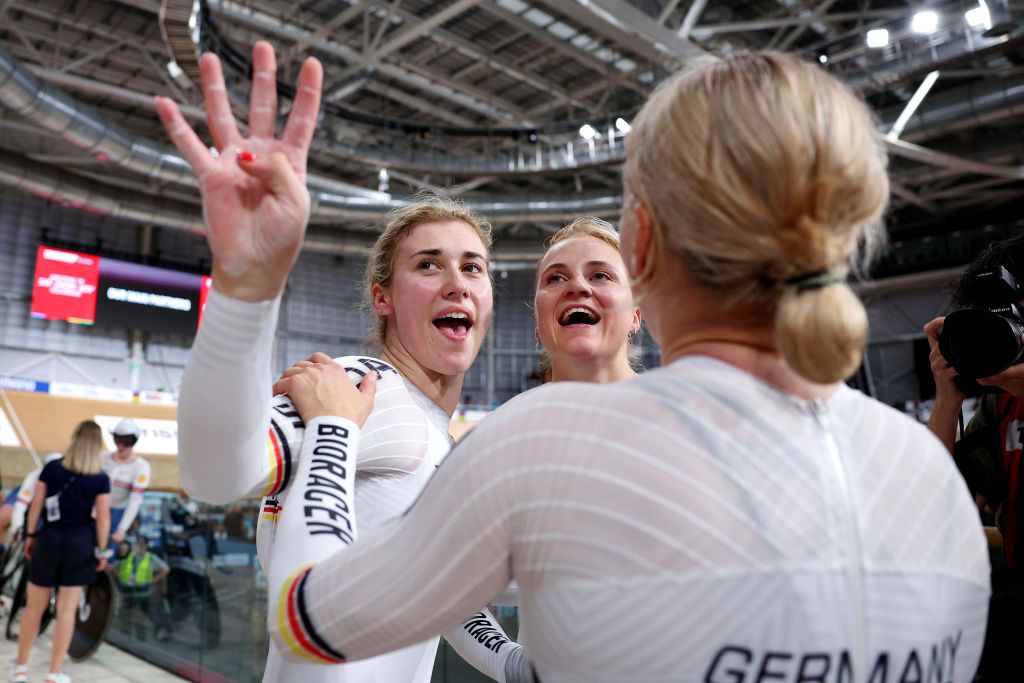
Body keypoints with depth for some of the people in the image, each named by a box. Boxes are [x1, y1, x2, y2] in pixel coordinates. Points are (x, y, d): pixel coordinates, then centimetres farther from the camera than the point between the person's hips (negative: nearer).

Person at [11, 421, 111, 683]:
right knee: (67, 610, 6)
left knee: (34, 607, 16)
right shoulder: (101, 479, -8)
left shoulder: (51, 468, -3)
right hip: (81, 542, -1)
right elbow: (103, 518, -8)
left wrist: (31, 536, 12)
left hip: (50, 538, 2)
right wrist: (101, 551, 1)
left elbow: (36, 505, 1)